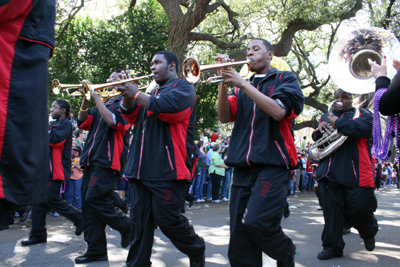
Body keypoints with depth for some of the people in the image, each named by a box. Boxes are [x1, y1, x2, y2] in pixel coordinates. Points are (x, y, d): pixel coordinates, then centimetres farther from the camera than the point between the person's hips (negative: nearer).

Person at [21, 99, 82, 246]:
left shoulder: (65, 124, -7)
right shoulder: (52, 124, 20)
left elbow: (54, 139, -21)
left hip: (56, 168, -9)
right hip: (45, 168, 9)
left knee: (52, 199, -9)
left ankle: (79, 218, 9)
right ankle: (38, 234, 9)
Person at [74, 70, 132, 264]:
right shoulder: (103, 104, 24)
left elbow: (112, 120, -18)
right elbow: (83, 123, 14)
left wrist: (96, 97, -12)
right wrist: (86, 99, 1)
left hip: (108, 161, -8)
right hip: (91, 160, 8)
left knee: (94, 198, -18)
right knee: (88, 204, 4)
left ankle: (127, 226, 3)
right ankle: (96, 249, 9)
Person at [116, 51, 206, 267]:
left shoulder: (183, 88, 1)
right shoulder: (154, 92, 26)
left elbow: (167, 107, -19)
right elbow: (133, 117, 18)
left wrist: (137, 94, -10)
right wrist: (127, 95, 1)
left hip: (168, 168, -8)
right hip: (143, 168, 8)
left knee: (167, 219, -6)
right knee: (140, 222, 6)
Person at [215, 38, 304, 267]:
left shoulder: (286, 79, 8)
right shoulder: (242, 87, 21)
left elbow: (278, 111, -11)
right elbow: (224, 116, 7)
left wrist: (242, 84, -10)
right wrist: (223, 82, -5)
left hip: (273, 164, -5)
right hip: (243, 166, 5)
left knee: (256, 222, -20)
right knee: (239, 237, 0)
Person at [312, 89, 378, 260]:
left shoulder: (363, 114, 7)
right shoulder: (326, 117, 24)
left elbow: (363, 128, -15)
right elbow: (316, 138, 18)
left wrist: (337, 123, -10)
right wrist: (320, 129, -5)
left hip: (356, 173, -4)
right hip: (329, 173, 4)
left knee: (360, 209, -2)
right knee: (331, 211, 0)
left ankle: (369, 233, 30)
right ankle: (332, 246, 10)